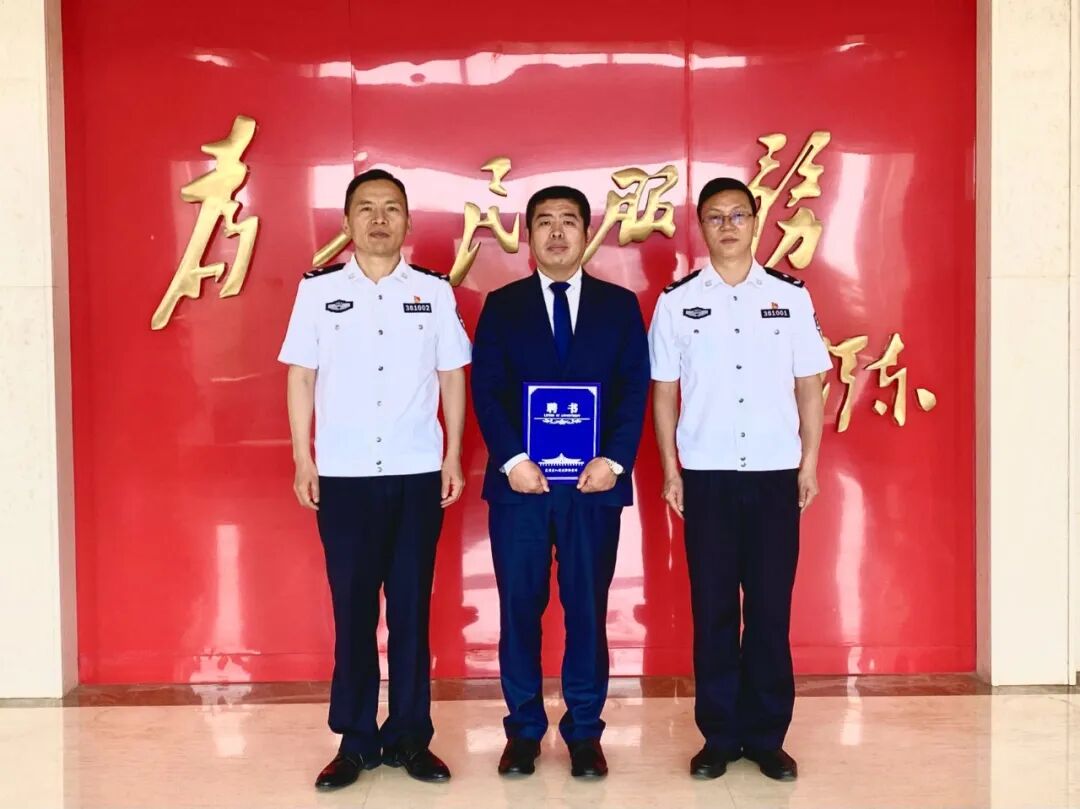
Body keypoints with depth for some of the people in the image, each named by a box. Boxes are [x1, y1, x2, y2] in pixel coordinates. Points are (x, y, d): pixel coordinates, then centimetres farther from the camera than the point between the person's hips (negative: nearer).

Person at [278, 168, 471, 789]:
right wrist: (303, 460, -1)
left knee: (412, 607, 5)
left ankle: (409, 736, 15)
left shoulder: (434, 291, 5)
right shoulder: (318, 289, 4)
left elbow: (452, 377, 8)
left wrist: (454, 457, 2)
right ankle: (356, 739, 13)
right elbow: (301, 377, 5)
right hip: (344, 473, 0)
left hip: (417, 472, 1)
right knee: (352, 607, 4)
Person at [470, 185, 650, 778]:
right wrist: (512, 460, -12)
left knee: (587, 608, 5)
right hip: (520, 479, 0)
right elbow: (485, 390, 1)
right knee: (518, 608, 5)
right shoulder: (501, 306, 8)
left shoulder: (620, 305, 9)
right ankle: (524, 729, 17)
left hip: (594, 481, 0)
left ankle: (585, 731, 16)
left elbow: (635, 389, 2)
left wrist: (614, 461, -10)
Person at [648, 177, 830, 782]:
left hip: (775, 473, 0)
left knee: (771, 608, 4)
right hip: (707, 475, 0)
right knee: (713, 608, 5)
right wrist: (671, 471, 1)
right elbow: (664, 393, 5)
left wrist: (810, 464, 2)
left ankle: (767, 736, 16)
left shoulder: (791, 296, 4)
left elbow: (809, 386, 6)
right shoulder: (677, 301, 2)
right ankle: (719, 735, 15)